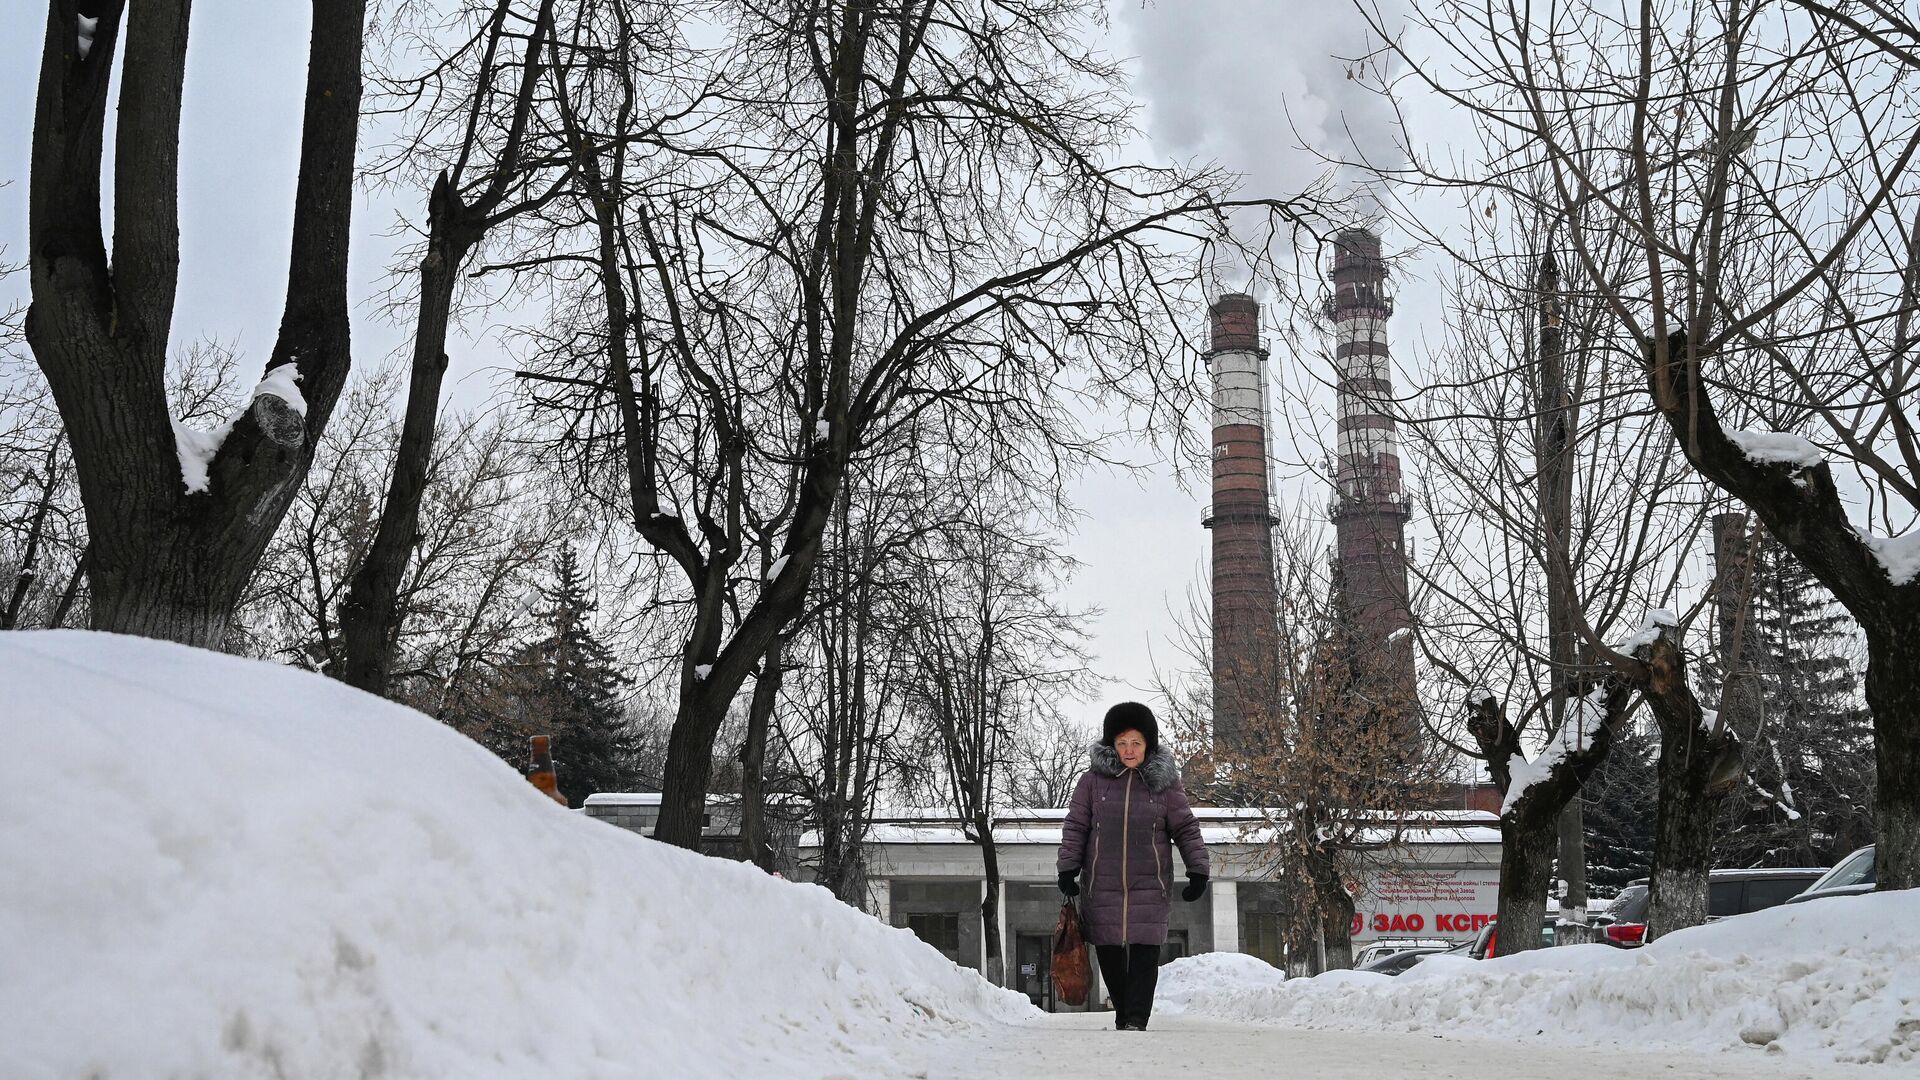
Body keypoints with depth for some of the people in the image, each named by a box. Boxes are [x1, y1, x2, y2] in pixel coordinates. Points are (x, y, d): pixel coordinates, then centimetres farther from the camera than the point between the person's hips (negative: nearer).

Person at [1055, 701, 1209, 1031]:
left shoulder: (1165, 782, 4)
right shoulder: (1093, 779, 4)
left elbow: (1186, 828, 7)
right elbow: (1075, 827, 6)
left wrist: (1198, 869, 0)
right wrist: (1068, 869, 0)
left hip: (1150, 885, -1)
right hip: (1102, 885, 1)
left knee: (1145, 952, -9)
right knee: (1109, 953, 5)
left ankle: (1136, 1019, -5)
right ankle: (1123, 1015, 21)